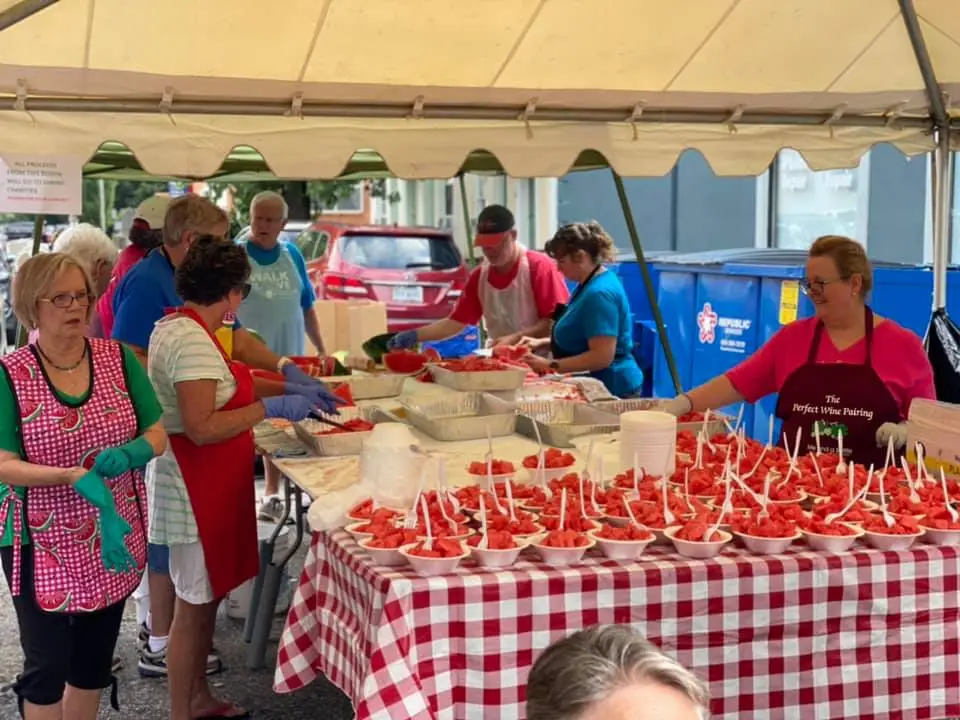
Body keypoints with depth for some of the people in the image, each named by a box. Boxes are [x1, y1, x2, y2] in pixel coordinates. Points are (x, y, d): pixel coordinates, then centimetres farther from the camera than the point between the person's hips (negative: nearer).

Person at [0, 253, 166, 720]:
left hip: (114, 539, 4)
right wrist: (74, 478, -31)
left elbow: (157, 435, -1)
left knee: (94, 661, 17)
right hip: (42, 544, -4)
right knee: (47, 666, 1)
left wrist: (127, 454, -23)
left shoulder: (118, 358, -2)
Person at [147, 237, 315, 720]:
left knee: (206, 594, 20)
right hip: (195, 488, -11)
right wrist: (271, 408, -24)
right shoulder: (192, 341, -22)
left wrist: (293, 388, 18)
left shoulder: (181, 327, 9)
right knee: (195, 603, 0)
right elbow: (200, 427, -29)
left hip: (206, 485, 11)